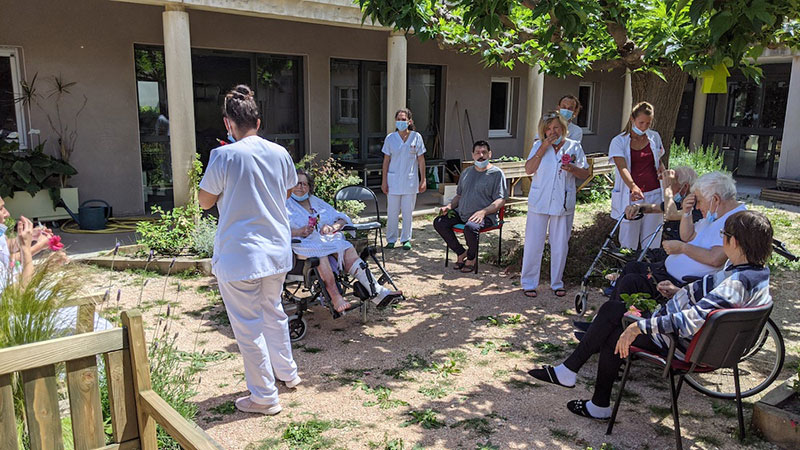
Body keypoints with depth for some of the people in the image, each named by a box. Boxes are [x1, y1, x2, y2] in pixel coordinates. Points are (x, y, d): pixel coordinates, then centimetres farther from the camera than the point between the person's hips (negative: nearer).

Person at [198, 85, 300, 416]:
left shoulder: (225, 156, -15)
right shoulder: (279, 153, 1)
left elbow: (205, 201, -4)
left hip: (239, 256, -6)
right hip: (277, 251, 6)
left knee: (248, 326, 6)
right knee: (273, 312, 24)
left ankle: (264, 397, 16)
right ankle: (287, 372, 40)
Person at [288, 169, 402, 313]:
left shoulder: (316, 201, 27)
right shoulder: (286, 205, 13)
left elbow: (341, 218, 20)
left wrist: (332, 227, -3)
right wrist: (299, 232, -20)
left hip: (328, 239, 4)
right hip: (305, 243, -3)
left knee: (347, 250, -26)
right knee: (321, 253, -37)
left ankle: (377, 292, -38)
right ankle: (335, 297, -43)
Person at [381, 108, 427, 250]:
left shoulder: (416, 137, 1)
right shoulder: (390, 138, 2)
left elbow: (421, 160, 3)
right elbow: (386, 160, 4)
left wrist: (423, 180, 1)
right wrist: (384, 181, 1)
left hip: (410, 181, 0)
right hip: (393, 181, 1)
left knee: (408, 212, 5)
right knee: (392, 212, 3)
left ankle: (406, 239, 19)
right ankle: (391, 239, 16)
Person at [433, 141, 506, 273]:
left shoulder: (497, 173, -2)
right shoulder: (467, 172, 19)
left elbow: (501, 201, -9)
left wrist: (483, 211, -24)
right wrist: (449, 206, 5)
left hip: (485, 216, -7)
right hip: (461, 213, 7)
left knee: (470, 227, -37)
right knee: (439, 222, -11)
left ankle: (471, 257, -7)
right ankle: (461, 253, 1)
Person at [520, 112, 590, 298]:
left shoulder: (574, 147, 6)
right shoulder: (539, 146, 5)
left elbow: (585, 173, 6)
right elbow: (529, 169, -7)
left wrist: (572, 169, -14)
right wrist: (543, 148, -12)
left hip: (563, 203, 1)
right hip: (539, 202, -1)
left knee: (560, 244, 8)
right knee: (534, 243, 1)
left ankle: (557, 283, 23)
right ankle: (528, 283, 13)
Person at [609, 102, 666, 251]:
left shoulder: (654, 137, 9)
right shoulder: (619, 141, -5)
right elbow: (622, 167, -20)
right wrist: (633, 187, -37)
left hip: (654, 194, 3)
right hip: (631, 196, -3)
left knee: (650, 241, 6)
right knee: (628, 241, 0)